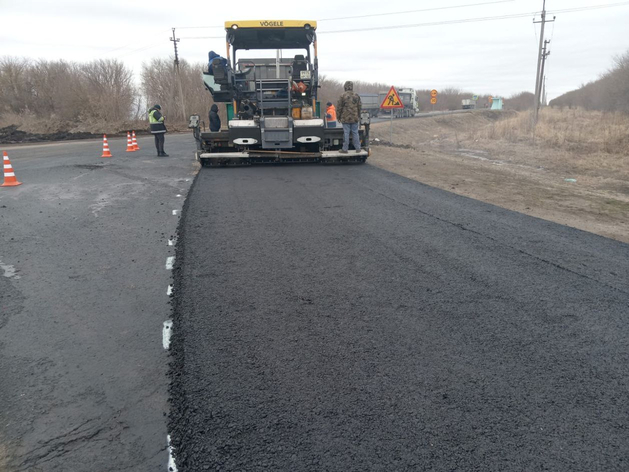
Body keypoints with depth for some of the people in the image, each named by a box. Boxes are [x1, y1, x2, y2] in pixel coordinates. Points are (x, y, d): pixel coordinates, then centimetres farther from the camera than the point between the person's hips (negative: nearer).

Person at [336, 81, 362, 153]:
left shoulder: (343, 96, -7)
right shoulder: (356, 96, 5)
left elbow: (339, 107, -4)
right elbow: (360, 107, 12)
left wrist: (339, 117, 7)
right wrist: (358, 117, 21)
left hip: (345, 118, -3)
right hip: (355, 118, 3)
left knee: (346, 133, -1)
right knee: (355, 133, 8)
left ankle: (345, 149, 3)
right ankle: (358, 148, 10)